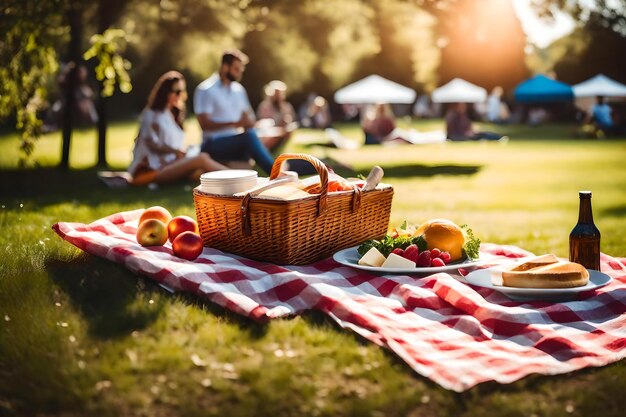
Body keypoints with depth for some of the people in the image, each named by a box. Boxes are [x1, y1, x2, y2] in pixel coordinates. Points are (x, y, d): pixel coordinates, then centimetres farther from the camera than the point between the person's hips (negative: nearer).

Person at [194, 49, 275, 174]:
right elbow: (204, 124, -14)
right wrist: (234, 124, -26)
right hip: (213, 145, -7)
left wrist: (249, 122, -6)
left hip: (237, 142, 7)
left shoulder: (239, 90, 16)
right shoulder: (205, 90, -5)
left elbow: (248, 115, 21)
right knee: (250, 136, -32)